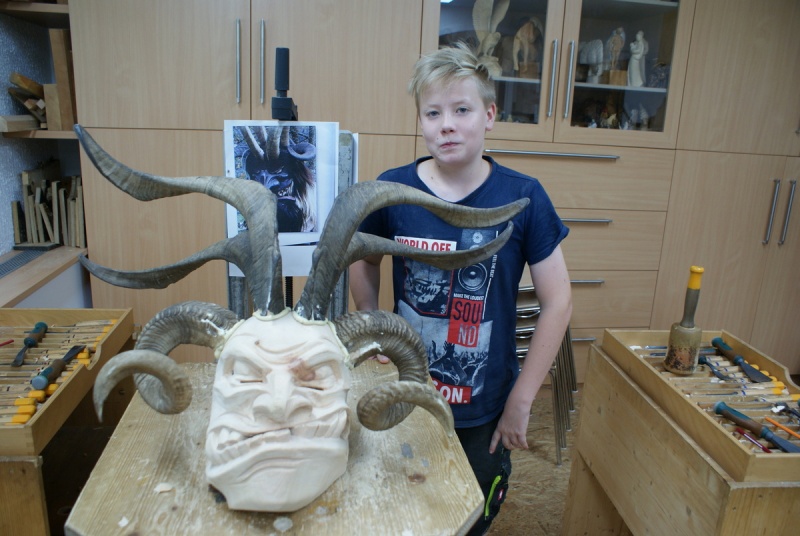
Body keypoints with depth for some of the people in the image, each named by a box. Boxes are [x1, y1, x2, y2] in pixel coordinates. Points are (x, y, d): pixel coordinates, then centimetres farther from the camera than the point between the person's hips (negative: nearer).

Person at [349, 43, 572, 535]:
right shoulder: (392, 190, -11)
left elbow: (558, 302, -9)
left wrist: (521, 401, -8)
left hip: (486, 410, 0)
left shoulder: (523, 197, -14)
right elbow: (364, 262, 7)